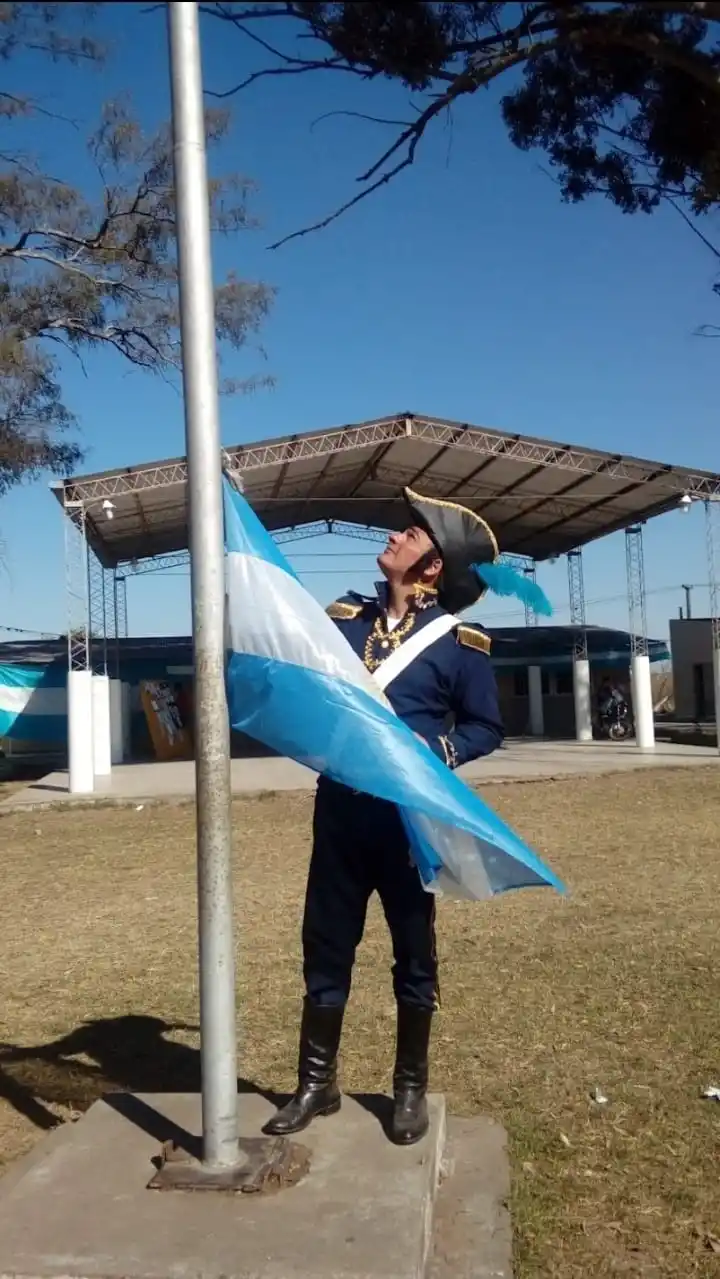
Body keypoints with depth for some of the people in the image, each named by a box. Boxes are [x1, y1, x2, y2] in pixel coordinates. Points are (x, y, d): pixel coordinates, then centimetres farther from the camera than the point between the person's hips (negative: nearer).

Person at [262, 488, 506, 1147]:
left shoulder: (458, 641, -6)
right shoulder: (344, 617, 5)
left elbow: (486, 727, -1)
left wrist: (432, 754, -17)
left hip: (410, 815, -3)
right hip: (340, 810, 3)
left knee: (413, 952, 11)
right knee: (325, 948, 11)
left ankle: (411, 1088, 29)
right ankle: (316, 1083, 28)